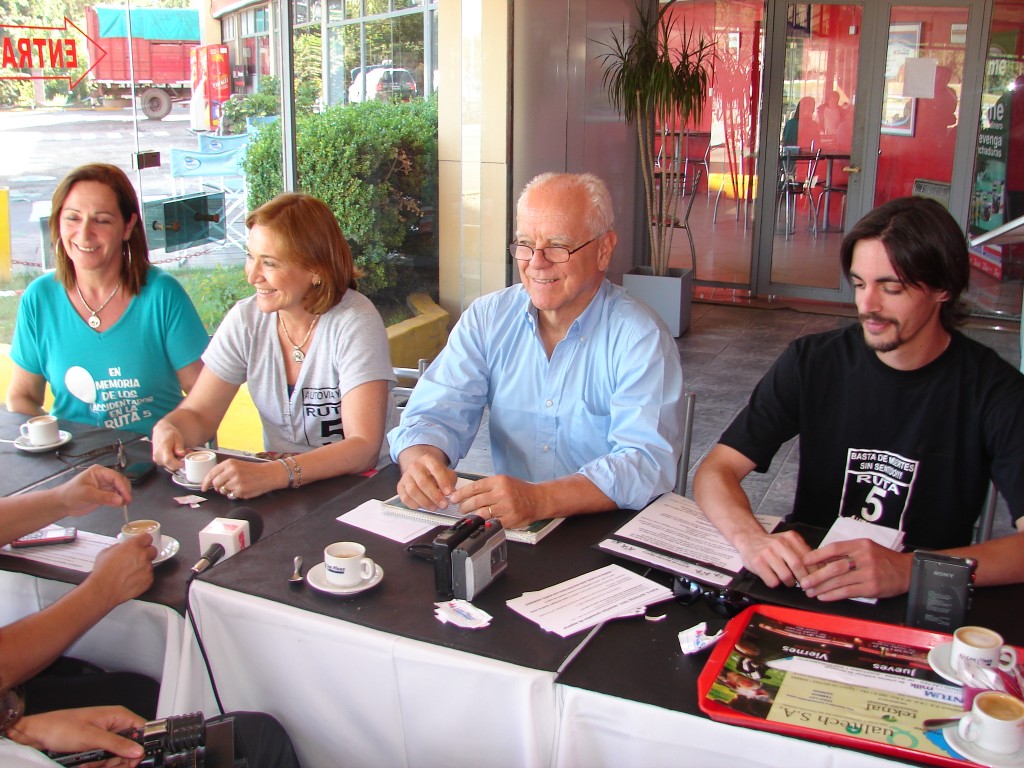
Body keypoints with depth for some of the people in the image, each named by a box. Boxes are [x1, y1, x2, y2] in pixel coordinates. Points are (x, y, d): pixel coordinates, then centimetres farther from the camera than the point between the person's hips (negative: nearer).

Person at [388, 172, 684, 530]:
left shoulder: (640, 338, -10)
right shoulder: (485, 319, 3)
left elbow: (647, 462, -21)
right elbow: (436, 415, -1)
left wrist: (538, 500, -36)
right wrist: (421, 461, -26)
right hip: (506, 528, 4)